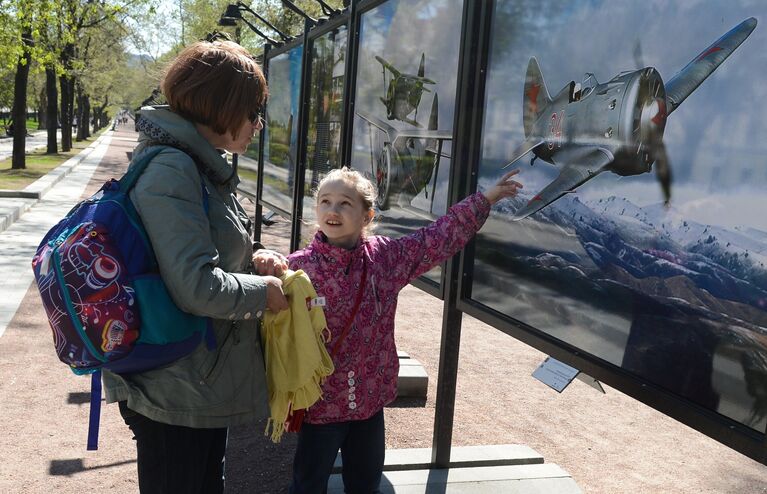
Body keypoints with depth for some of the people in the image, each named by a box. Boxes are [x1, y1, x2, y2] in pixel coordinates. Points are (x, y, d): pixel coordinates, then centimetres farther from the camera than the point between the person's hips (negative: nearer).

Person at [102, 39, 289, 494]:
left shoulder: (200, 165, 8)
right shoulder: (171, 170, -23)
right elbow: (196, 287, -30)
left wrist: (251, 258, 3)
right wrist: (264, 292, -14)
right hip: (175, 392, -10)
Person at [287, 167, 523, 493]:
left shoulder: (388, 257, -4)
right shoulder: (299, 266, -14)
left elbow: (441, 237, 2)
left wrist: (485, 200, 4)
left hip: (371, 398, 4)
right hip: (320, 402, -3)